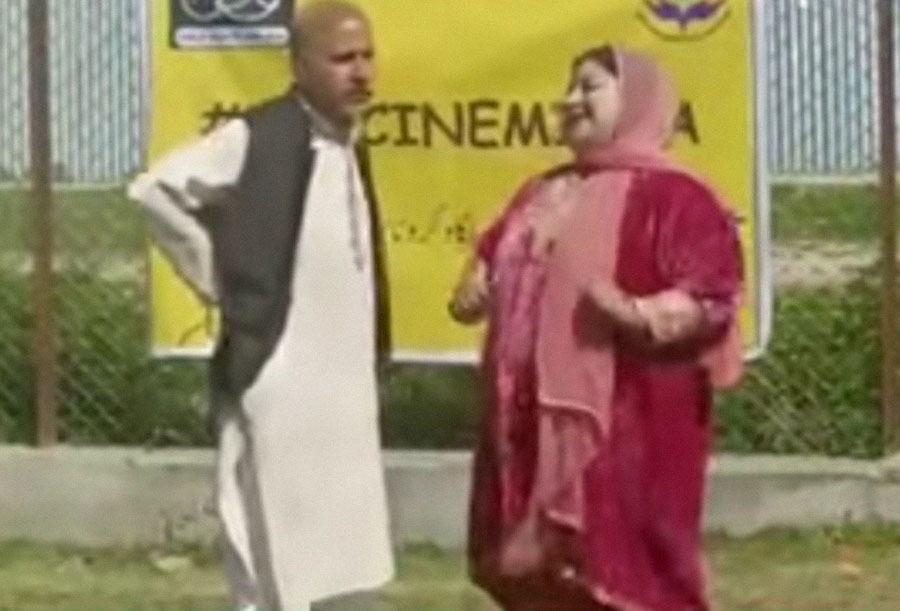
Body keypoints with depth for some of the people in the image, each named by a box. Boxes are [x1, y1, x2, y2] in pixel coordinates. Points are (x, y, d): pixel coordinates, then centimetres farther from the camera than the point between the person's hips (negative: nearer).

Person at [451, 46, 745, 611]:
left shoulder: (671, 196, -8)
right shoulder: (543, 194, 18)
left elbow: (713, 294, -16)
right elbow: (494, 258, 29)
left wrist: (638, 314, -32)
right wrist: (475, 289, 6)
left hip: (627, 427, -8)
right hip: (536, 426, 8)